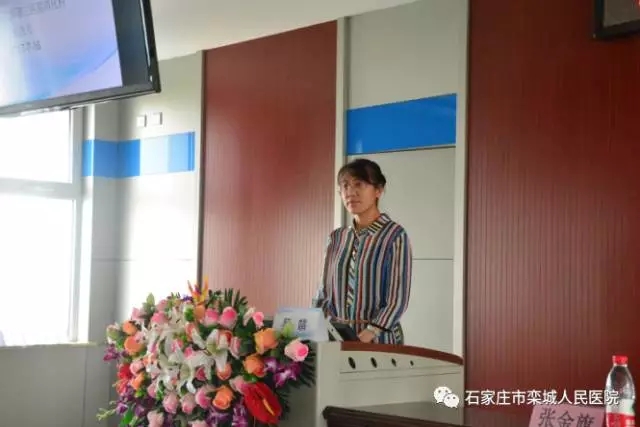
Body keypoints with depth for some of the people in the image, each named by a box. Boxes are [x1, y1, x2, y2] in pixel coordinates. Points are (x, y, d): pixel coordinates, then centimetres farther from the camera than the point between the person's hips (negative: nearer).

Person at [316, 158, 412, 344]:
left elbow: (397, 300, -13)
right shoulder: (337, 238, 7)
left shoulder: (395, 236, -8)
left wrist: (367, 335, -24)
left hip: (378, 342, -4)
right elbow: (325, 292, 9)